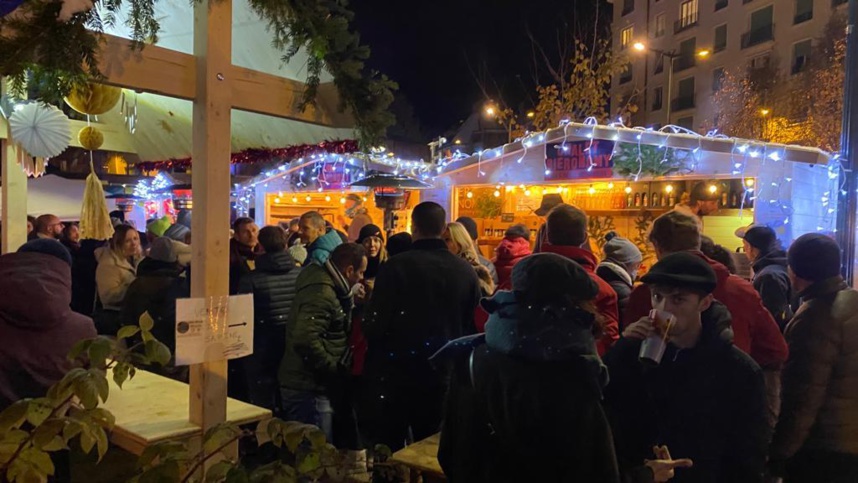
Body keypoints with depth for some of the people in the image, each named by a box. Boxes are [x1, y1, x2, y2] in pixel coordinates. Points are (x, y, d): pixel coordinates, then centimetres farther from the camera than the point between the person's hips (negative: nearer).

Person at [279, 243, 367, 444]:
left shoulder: (325, 285, 10)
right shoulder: (322, 293, -22)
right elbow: (305, 339, -32)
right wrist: (335, 369, -22)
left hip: (307, 384, 10)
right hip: (309, 389, -10)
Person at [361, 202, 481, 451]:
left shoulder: (396, 266, -16)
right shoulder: (466, 271, -4)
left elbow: (374, 328, -16)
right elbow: (471, 327, 4)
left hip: (394, 375, -3)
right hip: (443, 376, 4)